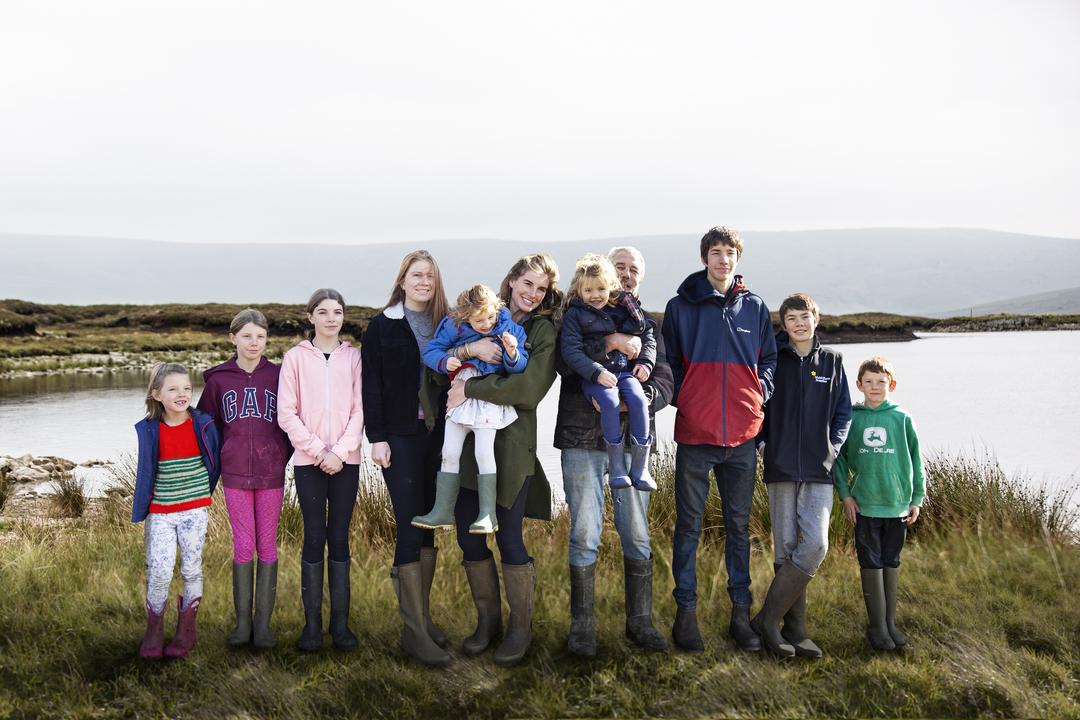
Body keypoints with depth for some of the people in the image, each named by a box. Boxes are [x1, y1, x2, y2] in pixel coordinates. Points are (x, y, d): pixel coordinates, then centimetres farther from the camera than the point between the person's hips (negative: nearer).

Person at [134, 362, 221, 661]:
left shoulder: (202, 424, -5)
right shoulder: (149, 429, -5)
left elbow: (215, 461, 10)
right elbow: (145, 471, 2)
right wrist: (141, 510, 4)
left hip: (195, 510, 0)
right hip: (160, 512, 0)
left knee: (191, 569, 5)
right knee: (159, 572, -6)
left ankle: (186, 630, 20)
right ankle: (154, 631, 13)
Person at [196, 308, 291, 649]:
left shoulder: (278, 375, 2)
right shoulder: (218, 379, 3)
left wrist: (283, 456, 1)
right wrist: (220, 461, 5)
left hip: (271, 474, 0)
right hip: (235, 475, 0)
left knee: (267, 545, 4)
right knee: (243, 546, 4)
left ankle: (263, 623, 10)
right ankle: (242, 622, 12)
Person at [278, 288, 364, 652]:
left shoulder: (354, 357, 6)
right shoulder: (296, 357, 3)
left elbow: (359, 409, 2)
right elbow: (287, 413, -1)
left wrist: (340, 451, -9)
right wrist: (318, 450, -8)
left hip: (346, 461, 1)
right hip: (308, 461, -1)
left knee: (339, 538, 4)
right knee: (315, 538, 0)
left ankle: (340, 621, 10)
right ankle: (312, 622, 8)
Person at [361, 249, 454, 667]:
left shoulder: (445, 324, 10)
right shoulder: (382, 326, 0)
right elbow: (371, 385, -3)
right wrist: (377, 438, -9)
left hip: (437, 435, 4)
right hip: (400, 437, -4)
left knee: (428, 527, 9)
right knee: (410, 528, -7)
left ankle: (421, 616, 18)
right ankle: (414, 633, -4)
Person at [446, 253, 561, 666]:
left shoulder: (544, 331, 1)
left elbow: (529, 389, -13)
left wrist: (471, 389, -12)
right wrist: (471, 348, -16)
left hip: (511, 443, -4)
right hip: (467, 440, 4)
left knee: (508, 536, -4)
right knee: (468, 535, 6)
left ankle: (521, 627, 14)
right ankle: (488, 619, 24)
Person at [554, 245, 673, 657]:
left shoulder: (648, 328, 16)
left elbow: (665, 382, 3)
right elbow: (565, 363, -12)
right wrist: (610, 343, -22)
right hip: (583, 439, -3)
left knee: (637, 534, 6)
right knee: (585, 535, -2)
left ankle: (640, 621, 18)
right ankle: (581, 625, 9)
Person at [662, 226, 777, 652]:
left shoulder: (754, 308, 8)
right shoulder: (681, 307, 2)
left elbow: (769, 359, 17)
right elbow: (669, 361, 8)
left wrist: (761, 393, 2)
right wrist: (680, 398, -4)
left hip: (742, 436, 2)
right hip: (695, 433, -2)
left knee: (739, 525, 10)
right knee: (688, 526, 4)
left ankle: (741, 613, 18)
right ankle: (685, 613, 12)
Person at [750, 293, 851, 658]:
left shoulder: (832, 361, 11)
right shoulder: (772, 359, 4)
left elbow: (843, 412, 15)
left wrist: (832, 446, 2)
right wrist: (761, 442, -5)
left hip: (819, 469, 2)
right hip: (781, 467, -1)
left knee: (815, 545, -12)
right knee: (786, 549, 0)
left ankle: (767, 619, -4)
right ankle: (794, 630, 8)